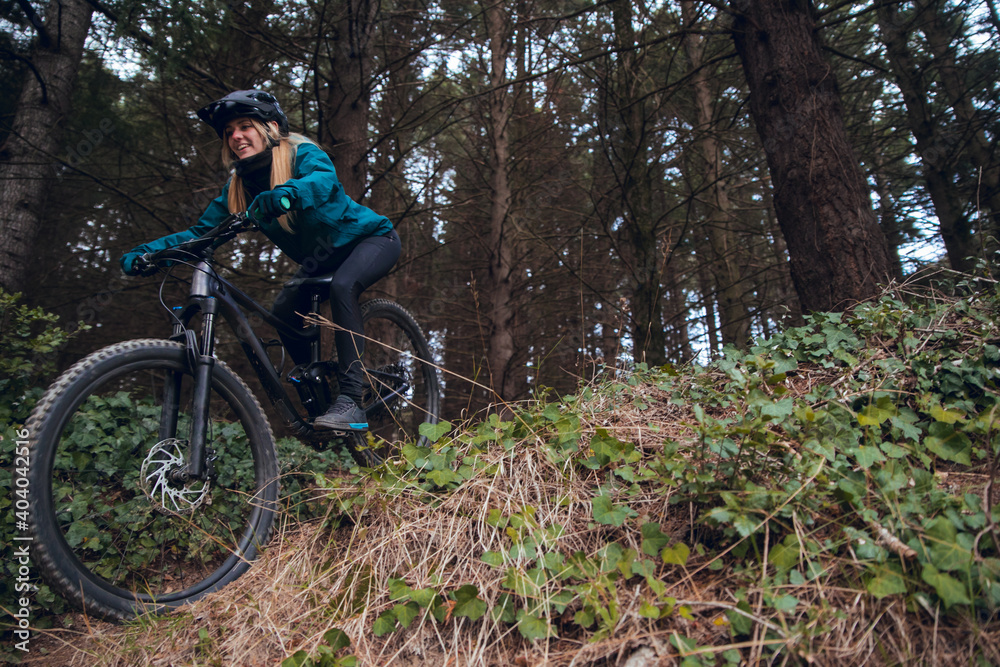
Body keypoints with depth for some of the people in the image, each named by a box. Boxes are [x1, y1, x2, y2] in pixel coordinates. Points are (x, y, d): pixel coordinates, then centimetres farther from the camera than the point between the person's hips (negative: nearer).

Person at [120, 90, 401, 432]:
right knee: (283, 313, -11)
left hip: (372, 237, -6)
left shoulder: (303, 154, -21)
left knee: (342, 287, -35)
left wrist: (283, 194, -65)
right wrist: (143, 252, -21)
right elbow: (201, 231, -8)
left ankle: (351, 401, -34)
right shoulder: (240, 185, -4)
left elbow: (324, 179, -45)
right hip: (322, 258, 7)